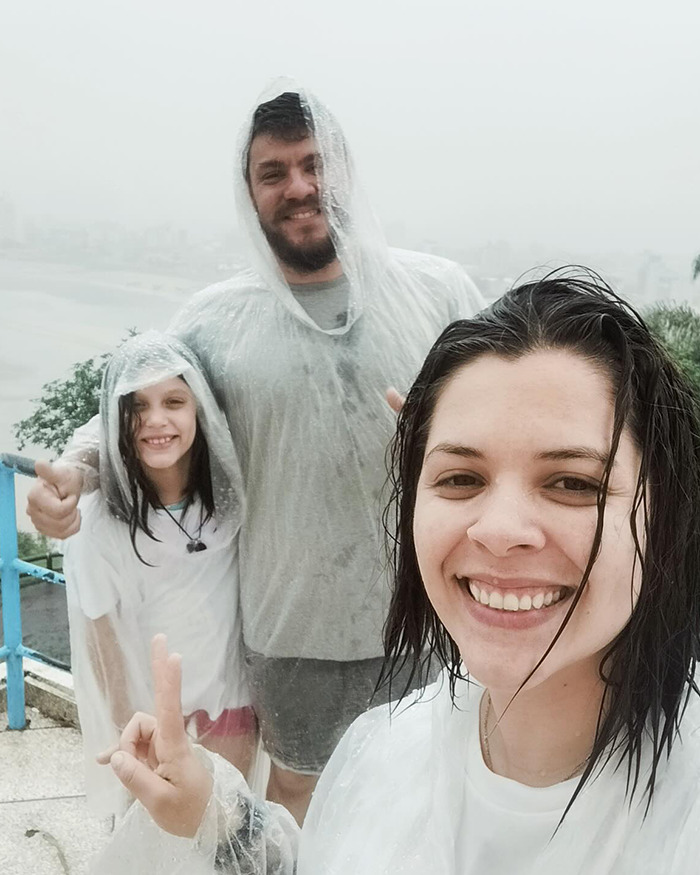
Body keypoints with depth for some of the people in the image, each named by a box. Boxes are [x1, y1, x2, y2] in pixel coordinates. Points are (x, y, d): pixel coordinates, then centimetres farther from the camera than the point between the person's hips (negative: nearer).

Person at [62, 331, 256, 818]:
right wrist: (130, 729, -4)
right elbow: (102, 635, -11)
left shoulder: (228, 494, -13)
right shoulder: (99, 519, -21)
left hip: (228, 689, 2)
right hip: (147, 703, -2)